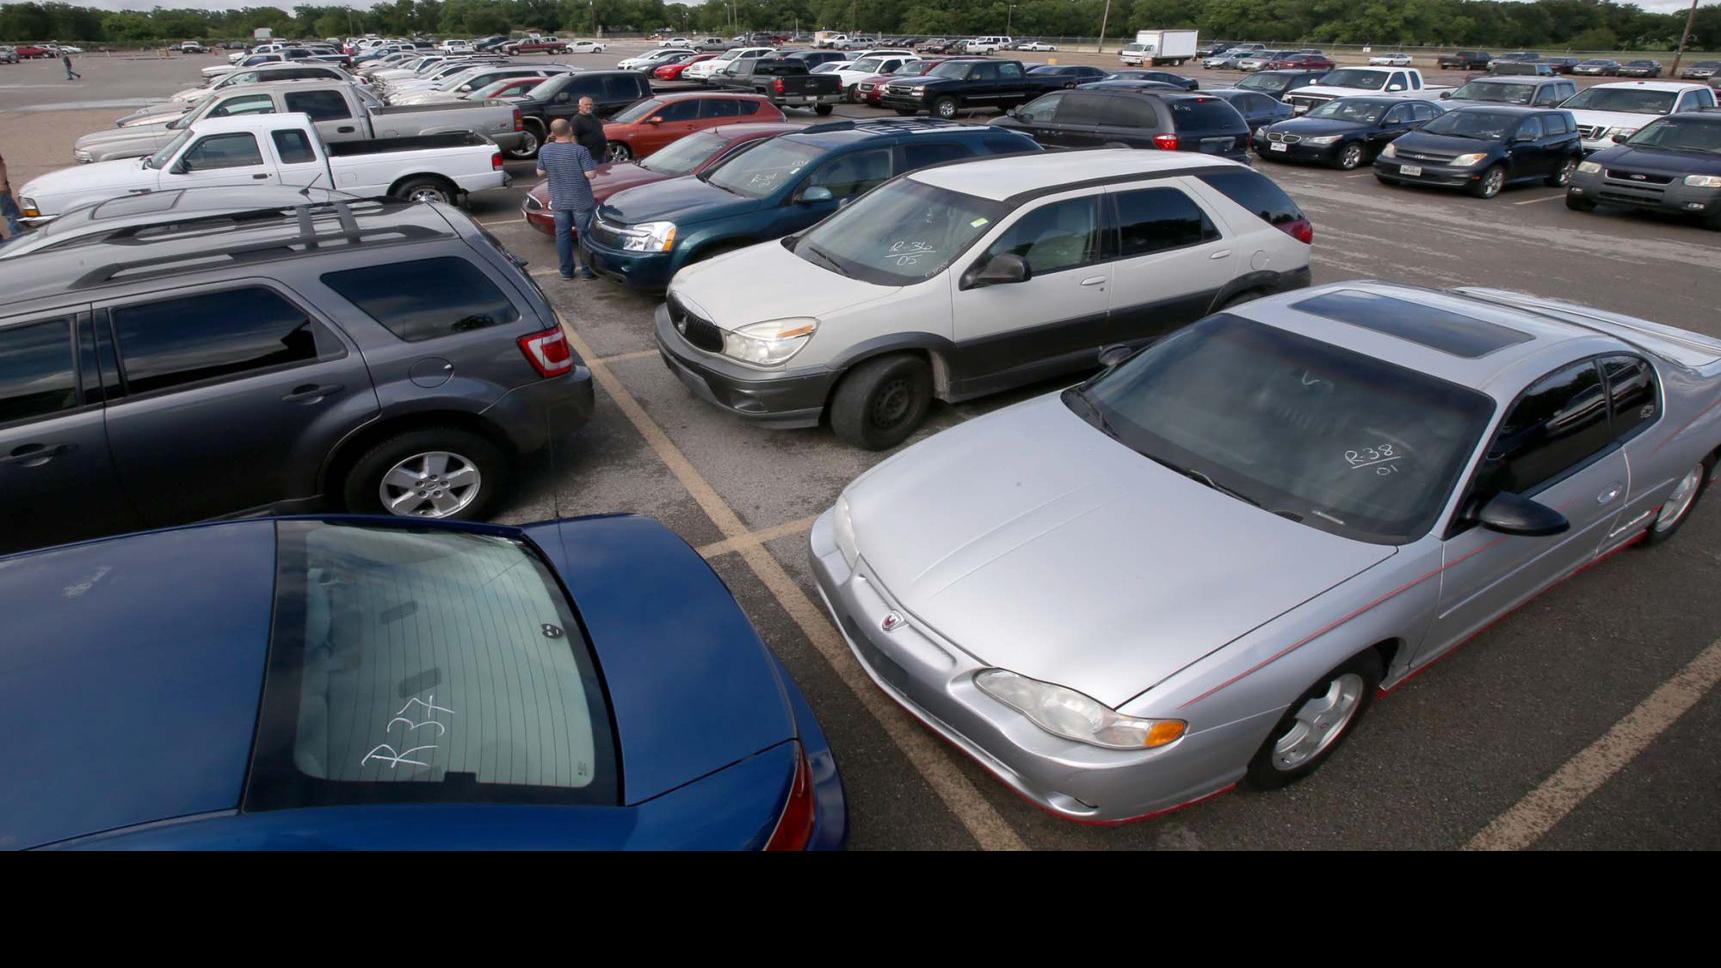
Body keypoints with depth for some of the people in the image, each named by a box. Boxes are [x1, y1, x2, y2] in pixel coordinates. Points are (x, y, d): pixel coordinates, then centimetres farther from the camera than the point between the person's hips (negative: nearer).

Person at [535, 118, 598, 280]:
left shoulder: (544, 150, -4)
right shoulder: (580, 150, -17)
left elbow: (540, 173, 5)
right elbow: (590, 174, -17)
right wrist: (593, 164, 3)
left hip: (558, 201, 3)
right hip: (581, 201, -3)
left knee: (563, 234, 13)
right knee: (585, 235, 7)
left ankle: (566, 271, 17)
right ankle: (588, 270, 10)